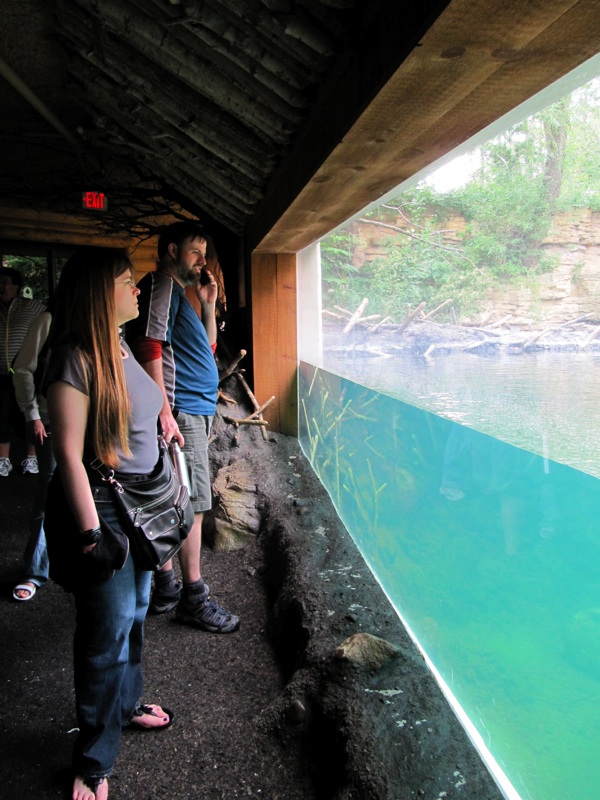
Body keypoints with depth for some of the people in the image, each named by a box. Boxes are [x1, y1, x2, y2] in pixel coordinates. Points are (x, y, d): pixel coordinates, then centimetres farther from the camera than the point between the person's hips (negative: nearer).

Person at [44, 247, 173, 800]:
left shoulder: (120, 347, 6)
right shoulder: (75, 359, -20)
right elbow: (70, 455, -21)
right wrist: (91, 535, -22)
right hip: (101, 506, -8)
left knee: (134, 614, 23)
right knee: (108, 632, 3)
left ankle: (126, 704, 47)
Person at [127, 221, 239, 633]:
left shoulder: (178, 292, 24)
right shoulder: (160, 285, -7)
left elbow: (207, 348, 28)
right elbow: (148, 349, -19)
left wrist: (208, 305, 16)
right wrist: (164, 411, -25)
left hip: (195, 411, 10)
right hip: (182, 411, -10)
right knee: (193, 502, -6)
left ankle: (166, 588, 22)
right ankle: (194, 597, 4)